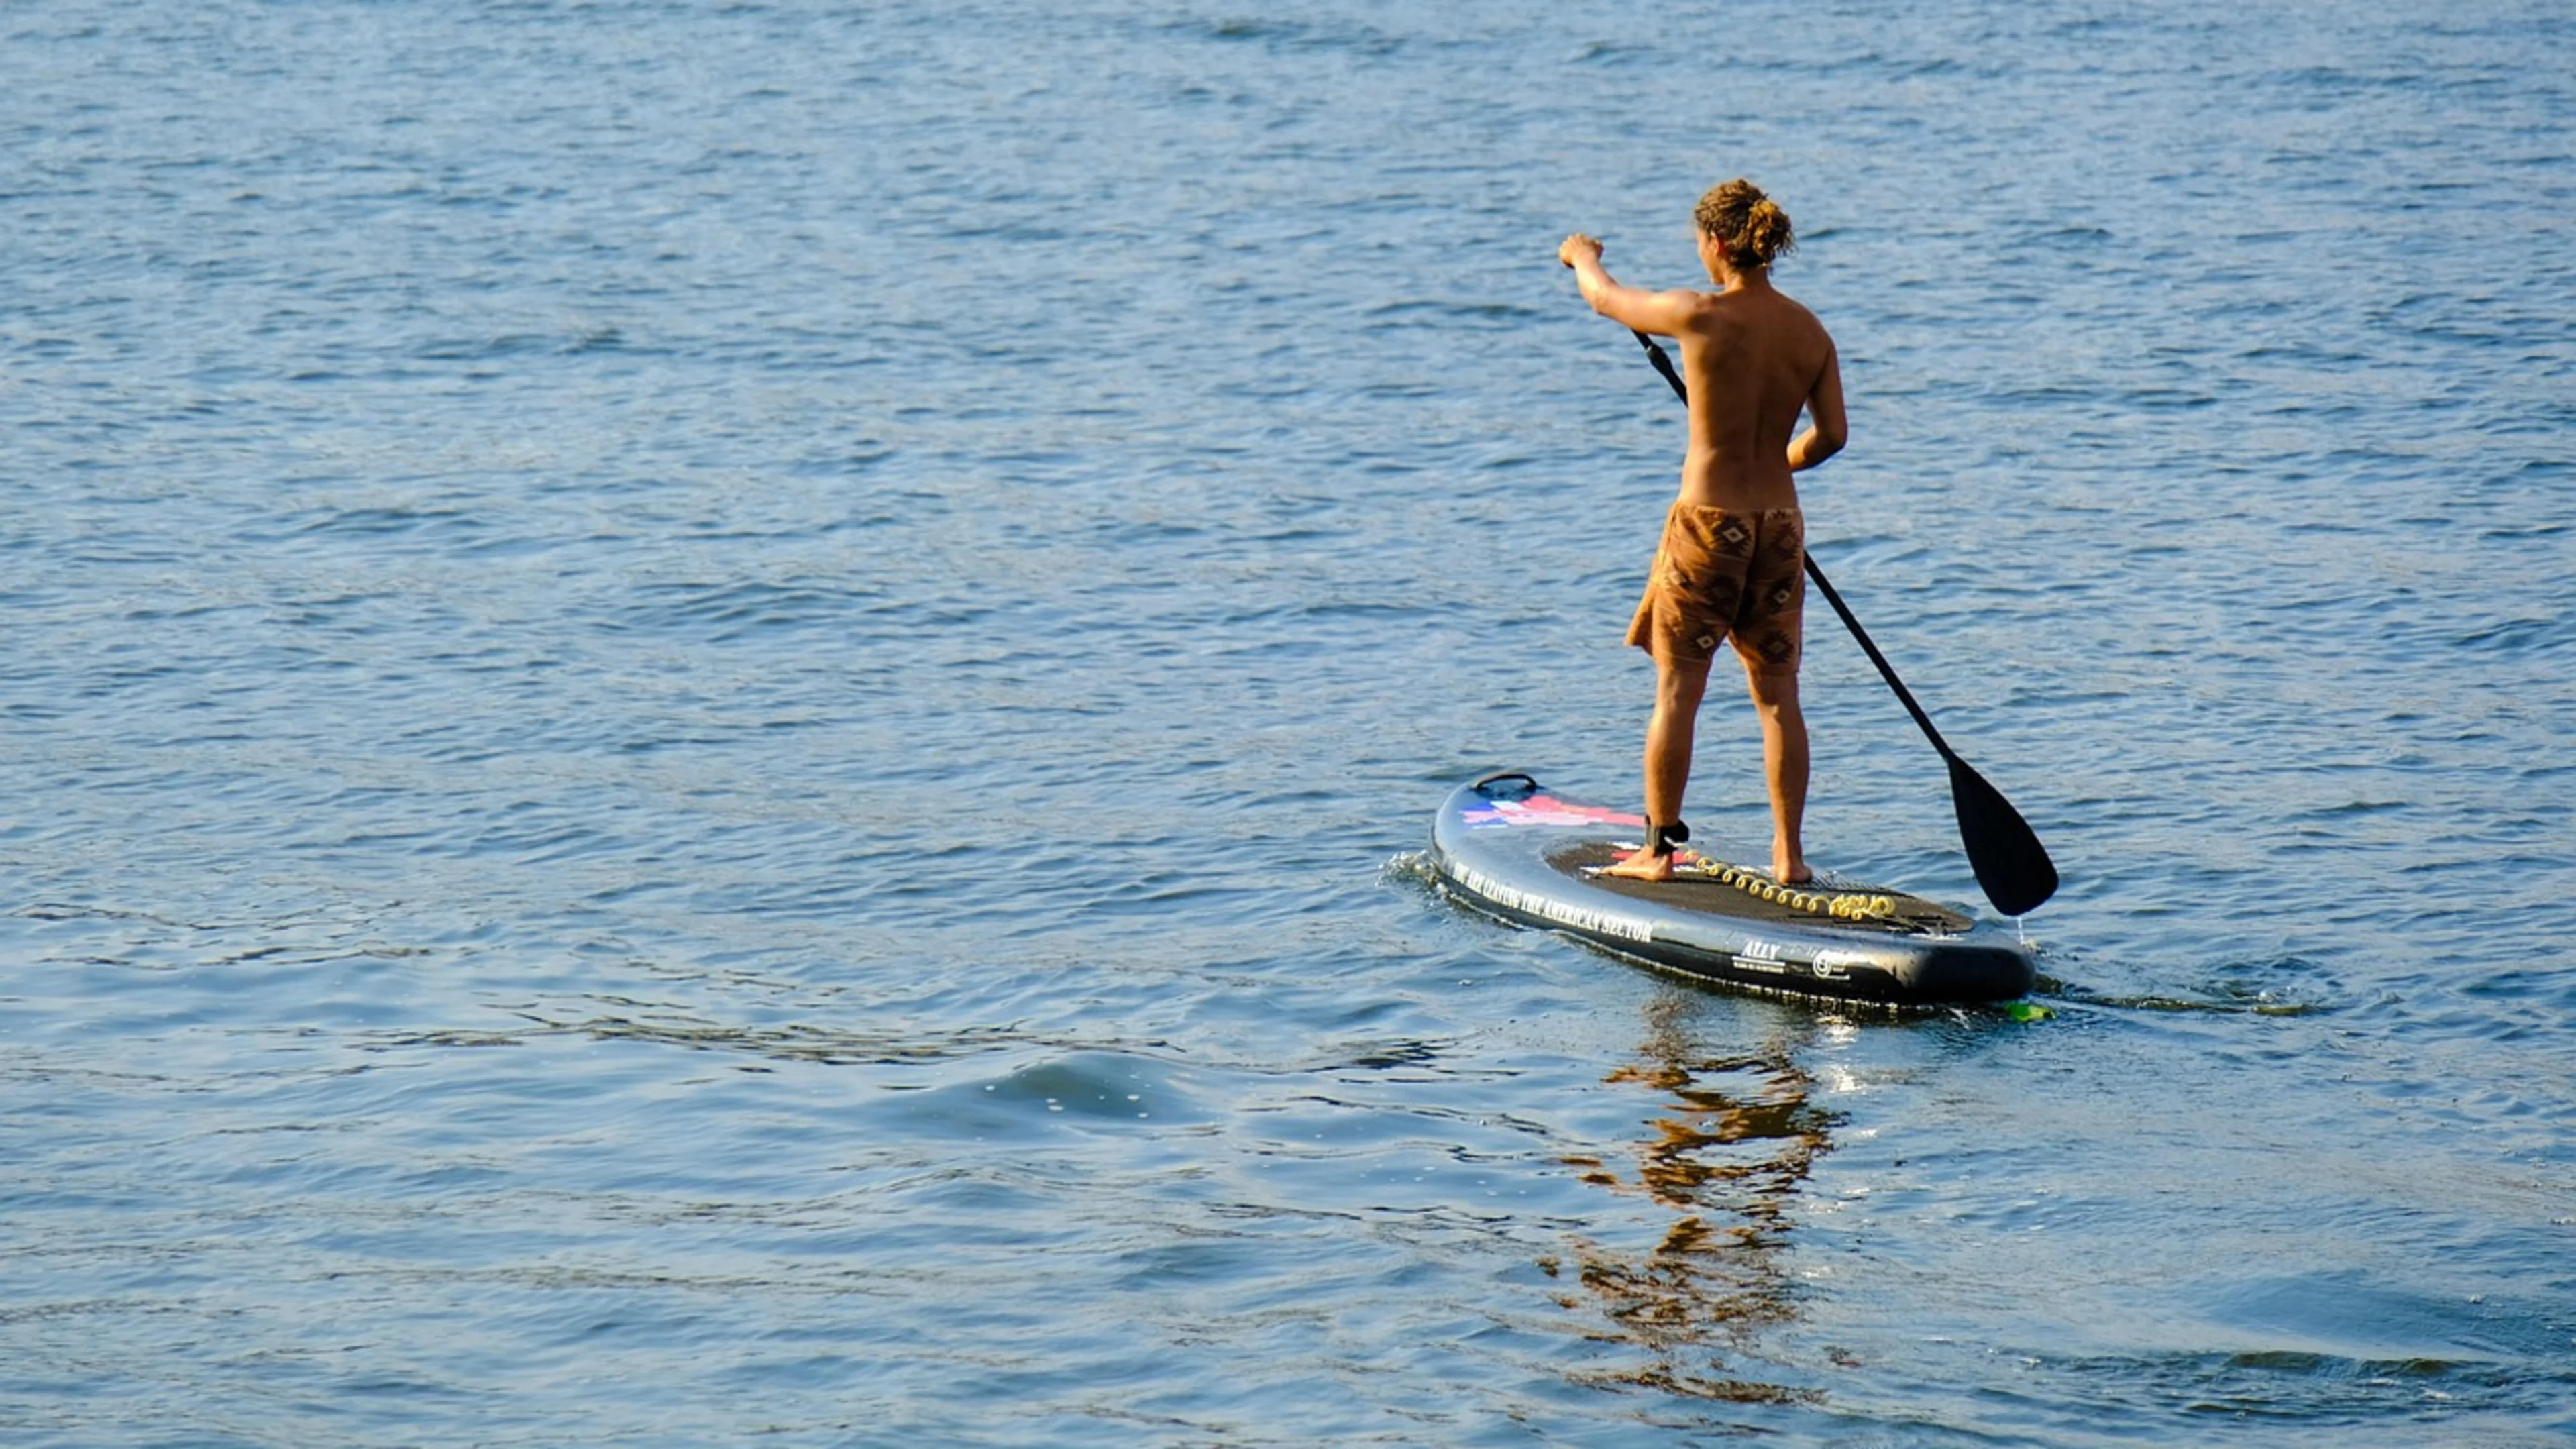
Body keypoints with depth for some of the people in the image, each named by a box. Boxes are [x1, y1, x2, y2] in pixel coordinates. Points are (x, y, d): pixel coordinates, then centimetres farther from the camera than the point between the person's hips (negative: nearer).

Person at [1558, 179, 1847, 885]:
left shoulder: (1703, 317, -14)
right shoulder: (1810, 332, 0)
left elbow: (1606, 298, 2)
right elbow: (1831, 435, 4)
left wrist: (1584, 257, 25)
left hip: (1707, 519, -5)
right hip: (1779, 523, 5)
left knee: (1676, 691, 6)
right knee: (1778, 695, 11)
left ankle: (1659, 849, 10)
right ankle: (1789, 854, 12)